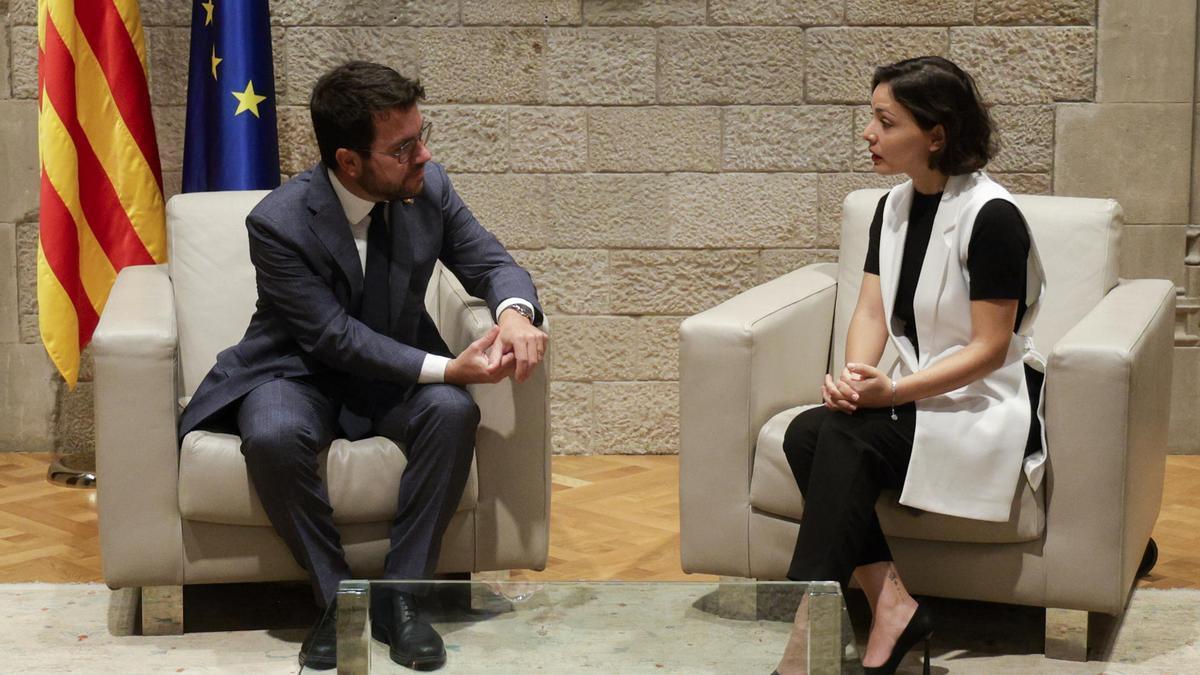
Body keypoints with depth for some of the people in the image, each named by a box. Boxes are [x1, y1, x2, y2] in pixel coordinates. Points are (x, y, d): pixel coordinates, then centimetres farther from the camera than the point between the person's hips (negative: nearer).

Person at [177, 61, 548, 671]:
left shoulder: (427, 186, -11)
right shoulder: (278, 224, -24)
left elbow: (490, 262, -1)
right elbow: (337, 337, -24)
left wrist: (514, 311, -27)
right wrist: (444, 368, -33)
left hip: (399, 369, 3)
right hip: (302, 372, -3)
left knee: (453, 413, -30)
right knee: (273, 437, -36)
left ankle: (401, 595, -19)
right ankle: (339, 597, -16)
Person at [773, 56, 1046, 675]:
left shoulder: (992, 217, -15)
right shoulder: (893, 208, 9)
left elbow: (989, 350, -16)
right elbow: (872, 311, 5)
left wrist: (893, 392, -23)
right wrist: (853, 377, -16)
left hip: (986, 408, -7)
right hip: (915, 398, 7)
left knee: (845, 436, -30)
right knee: (805, 433, -21)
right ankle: (888, 604, -23)